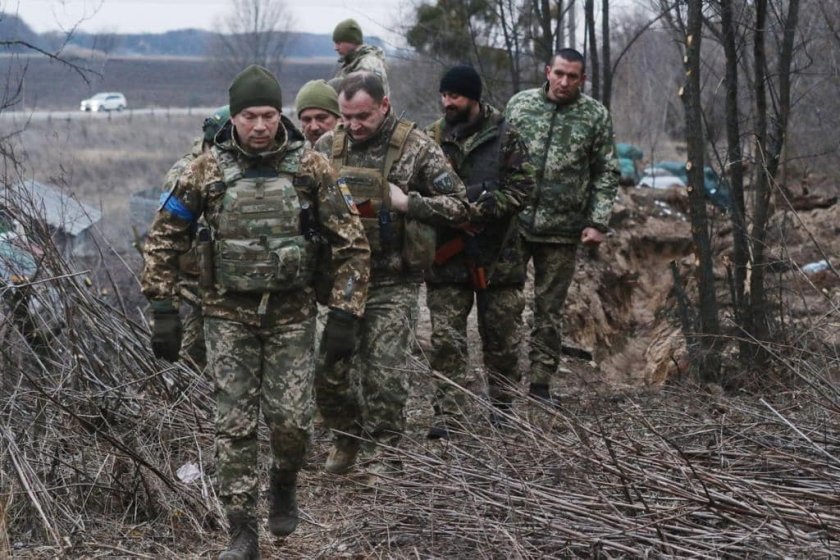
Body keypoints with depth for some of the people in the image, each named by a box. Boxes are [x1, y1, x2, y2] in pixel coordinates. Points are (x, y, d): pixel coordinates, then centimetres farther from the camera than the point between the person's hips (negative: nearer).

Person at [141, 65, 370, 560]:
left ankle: (284, 484, 29)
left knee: (291, 419, -4)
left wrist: (344, 316, -7)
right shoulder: (207, 171, -4)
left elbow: (352, 244, -2)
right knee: (235, 426, -1)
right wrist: (164, 310, -2)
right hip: (229, 315, 0)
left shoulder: (312, 168, -5)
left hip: (292, 314, 0)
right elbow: (165, 239, 4)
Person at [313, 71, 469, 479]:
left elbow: (459, 206, -6)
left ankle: (383, 456, 15)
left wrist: (408, 203, -18)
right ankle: (345, 439, 29)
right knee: (329, 369, 5)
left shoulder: (417, 148, -7)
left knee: (385, 375, -2)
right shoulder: (327, 147, 4)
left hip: (393, 283, -3)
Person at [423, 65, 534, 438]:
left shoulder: (505, 138, -2)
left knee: (502, 338, 9)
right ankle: (446, 415, -2)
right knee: (445, 338, -4)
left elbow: (522, 187, -7)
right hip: (447, 255, 1)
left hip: (498, 253, -1)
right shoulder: (431, 138, 4)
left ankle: (502, 408, 24)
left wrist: (480, 210, -18)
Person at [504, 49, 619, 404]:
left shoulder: (596, 116, 1)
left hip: (562, 231, -1)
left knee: (550, 308, 6)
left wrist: (598, 222, -4)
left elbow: (606, 174, 3)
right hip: (513, 224, 1)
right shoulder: (520, 104, 4)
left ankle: (541, 381, 14)